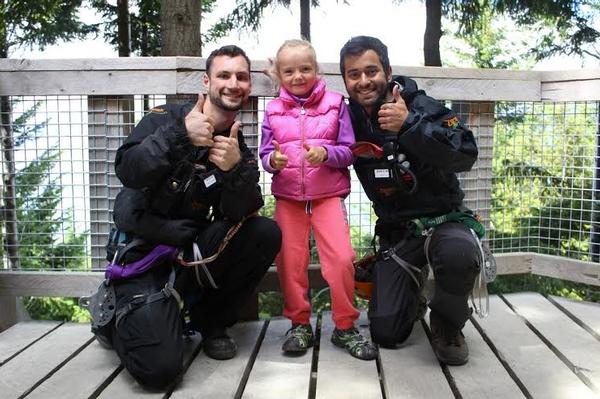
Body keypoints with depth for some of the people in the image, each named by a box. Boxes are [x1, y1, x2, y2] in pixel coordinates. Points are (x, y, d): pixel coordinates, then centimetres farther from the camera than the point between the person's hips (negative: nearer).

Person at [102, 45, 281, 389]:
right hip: (143, 254, -4)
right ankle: (124, 314, 16)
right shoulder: (166, 118, -6)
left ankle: (211, 321, 2)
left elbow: (240, 215, -10)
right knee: (159, 367, -19)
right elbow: (128, 172, -21)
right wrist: (178, 135, -33)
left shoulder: (239, 148, 3)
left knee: (267, 233, -17)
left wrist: (236, 170, -28)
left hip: (193, 252, 5)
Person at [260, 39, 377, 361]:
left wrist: (325, 153, -21)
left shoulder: (335, 104, 2)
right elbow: (265, 155, 5)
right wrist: (273, 160, -18)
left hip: (328, 194, -2)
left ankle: (345, 326, 6)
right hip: (287, 197, 2)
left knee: (341, 257, -12)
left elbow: (349, 151, -2)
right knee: (289, 261, 3)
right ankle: (299, 324, 21)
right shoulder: (273, 110, 7)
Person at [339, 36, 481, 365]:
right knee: (385, 333, -6)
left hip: (442, 219, -3)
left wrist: (409, 125, -36)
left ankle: (447, 324, -7)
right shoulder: (349, 121, 0)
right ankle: (412, 285, 28)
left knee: (459, 253, -39)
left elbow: (466, 155, -24)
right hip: (396, 232, 3)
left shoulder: (419, 105, -12)